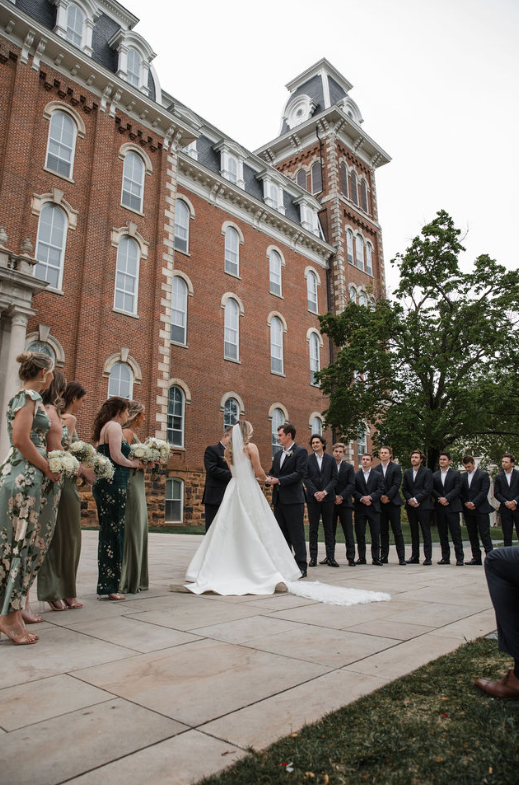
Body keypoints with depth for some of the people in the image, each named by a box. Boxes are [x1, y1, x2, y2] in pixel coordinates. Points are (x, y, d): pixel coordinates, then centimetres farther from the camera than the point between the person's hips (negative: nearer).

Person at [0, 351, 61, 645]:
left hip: (27, 476, 9)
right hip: (26, 477, -9)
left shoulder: (26, 397, 18)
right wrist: (49, 470, -12)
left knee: (26, 544, 12)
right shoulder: (29, 396, -10)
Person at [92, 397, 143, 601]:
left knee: (108, 532, 13)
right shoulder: (114, 426, -8)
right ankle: (109, 586, 0)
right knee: (113, 533, -5)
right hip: (114, 483, -10)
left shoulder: (104, 427, 21)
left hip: (103, 483, 10)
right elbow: (116, 456, -17)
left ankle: (106, 583, 20)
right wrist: (135, 464, -2)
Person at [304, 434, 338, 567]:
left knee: (328, 528, 4)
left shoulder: (331, 460, 8)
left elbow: (335, 478, 2)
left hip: (327, 497, 1)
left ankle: (330, 557, 9)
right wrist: (315, 493, -12)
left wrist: (325, 492, -10)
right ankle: (313, 557, 7)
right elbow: (306, 478, -1)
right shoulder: (307, 460, 5)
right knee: (313, 528, 3)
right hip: (312, 498, -1)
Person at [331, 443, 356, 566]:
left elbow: (351, 485, -1)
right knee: (330, 532, 6)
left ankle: (351, 558, 5)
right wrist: (332, 497, -9)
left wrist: (341, 497, -13)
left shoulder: (349, 467, 6)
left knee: (348, 532, 0)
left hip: (344, 503, 0)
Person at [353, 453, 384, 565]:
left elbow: (380, 490, -1)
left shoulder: (378, 475, 9)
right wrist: (361, 498, -14)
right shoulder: (355, 475, 8)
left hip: (374, 507, 0)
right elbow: (353, 490, 1)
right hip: (360, 508, 0)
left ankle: (376, 558, 8)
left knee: (375, 534, 0)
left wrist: (370, 497, -14)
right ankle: (361, 557, 10)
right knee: (360, 534, 2)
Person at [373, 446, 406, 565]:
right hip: (381, 503, 3)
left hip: (393, 502, -3)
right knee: (383, 531, 7)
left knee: (397, 531, -2)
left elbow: (396, 484, -6)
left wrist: (388, 497, -13)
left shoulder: (396, 467, 2)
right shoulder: (376, 469, 10)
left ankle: (401, 557, 1)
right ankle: (384, 556, 13)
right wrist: (380, 496, -9)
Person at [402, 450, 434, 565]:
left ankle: (428, 557, 1)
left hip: (423, 506, -5)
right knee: (414, 532, 9)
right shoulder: (407, 472, 14)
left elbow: (428, 489, -9)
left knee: (426, 532, -3)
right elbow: (404, 489, 11)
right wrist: (409, 499, -6)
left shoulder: (427, 472, -2)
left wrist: (416, 499, -15)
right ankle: (415, 557, 15)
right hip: (411, 507, 5)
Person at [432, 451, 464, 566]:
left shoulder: (456, 473, 4)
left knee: (455, 533, -5)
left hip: (452, 507, -3)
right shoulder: (435, 475, 14)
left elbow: (457, 489, -5)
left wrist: (446, 498, -15)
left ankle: (460, 558, 1)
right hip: (440, 507, 4)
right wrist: (440, 499, -10)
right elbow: (433, 490, 7)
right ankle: (445, 557, 13)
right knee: (442, 534, 7)